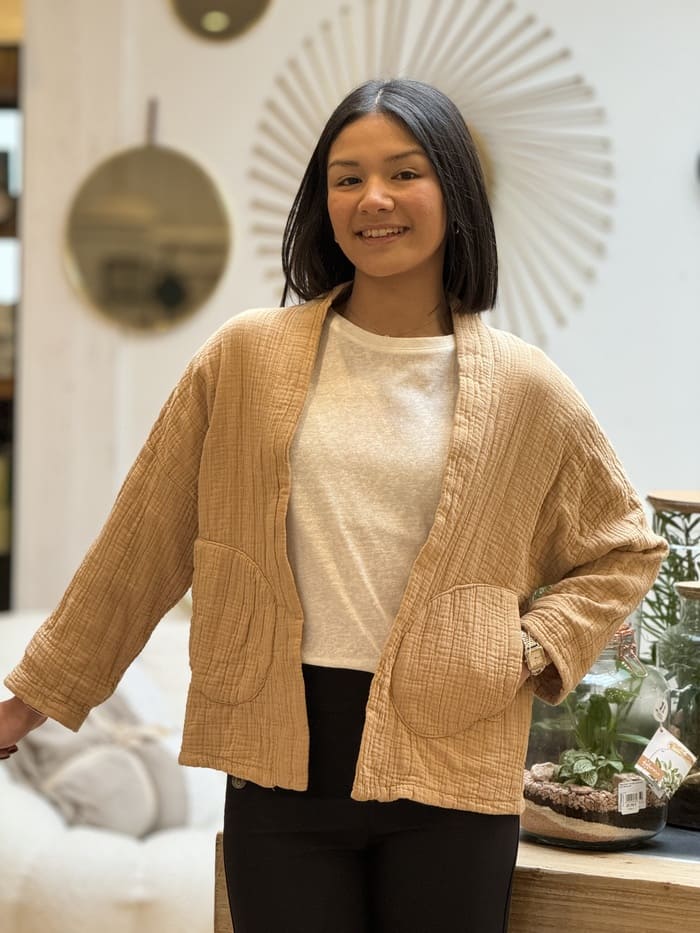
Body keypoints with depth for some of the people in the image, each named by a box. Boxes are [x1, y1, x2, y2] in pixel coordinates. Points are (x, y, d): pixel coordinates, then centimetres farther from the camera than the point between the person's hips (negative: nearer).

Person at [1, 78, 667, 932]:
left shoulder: (522, 389, 1)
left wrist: (536, 649, 0)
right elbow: (143, 542, 7)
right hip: (281, 759, 0)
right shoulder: (248, 355, 1)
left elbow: (624, 547, 15)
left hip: (449, 766, 0)